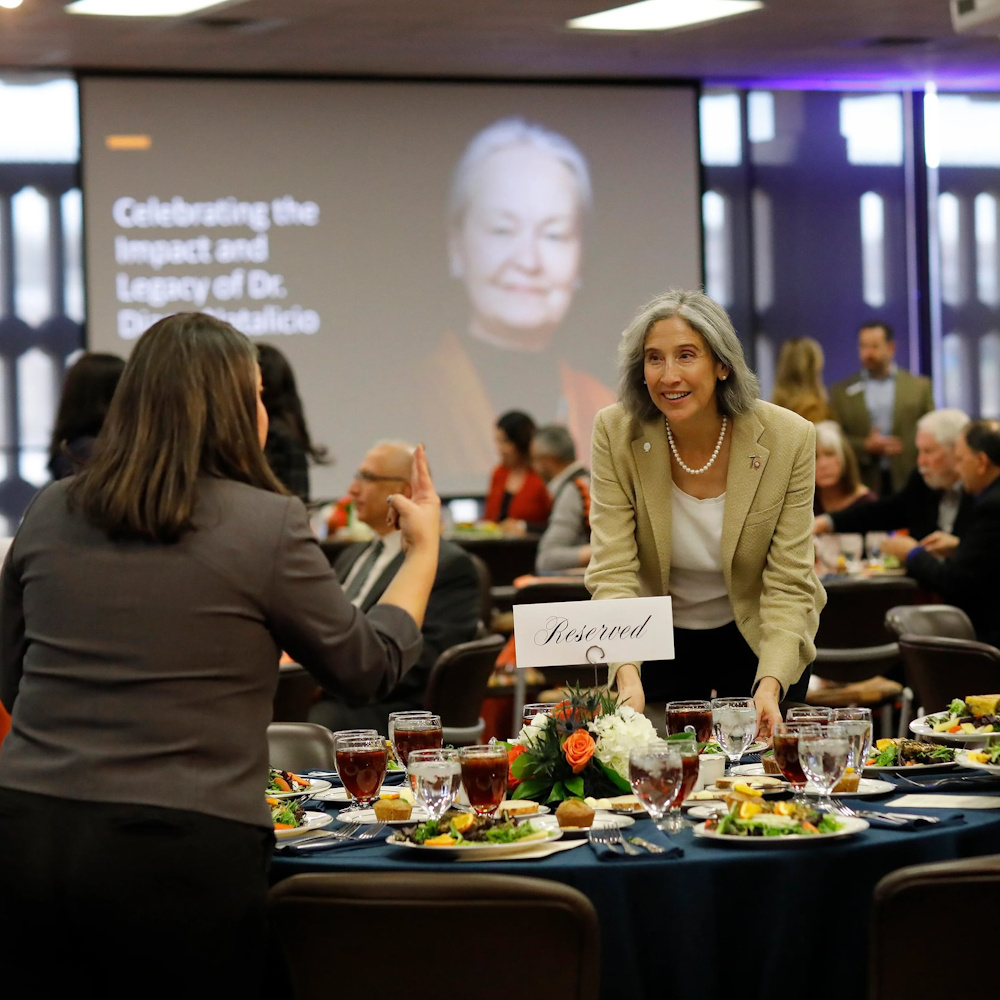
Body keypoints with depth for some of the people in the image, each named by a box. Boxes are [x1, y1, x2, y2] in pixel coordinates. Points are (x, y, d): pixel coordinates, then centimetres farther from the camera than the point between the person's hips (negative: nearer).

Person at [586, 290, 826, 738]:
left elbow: (788, 584, -20)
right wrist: (627, 676, -39)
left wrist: (770, 685, -35)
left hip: (756, 640, 0)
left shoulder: (788, 438, -21)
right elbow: (612, 570, -23)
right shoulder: (616, 433, -19)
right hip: (658, 644, 0)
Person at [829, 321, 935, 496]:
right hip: (863, 486, 0)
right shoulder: (842, 392, 8)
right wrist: (865, 446, -11)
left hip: (907, 483, 0)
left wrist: (904, 447, -6)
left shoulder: (919, 386, 9)